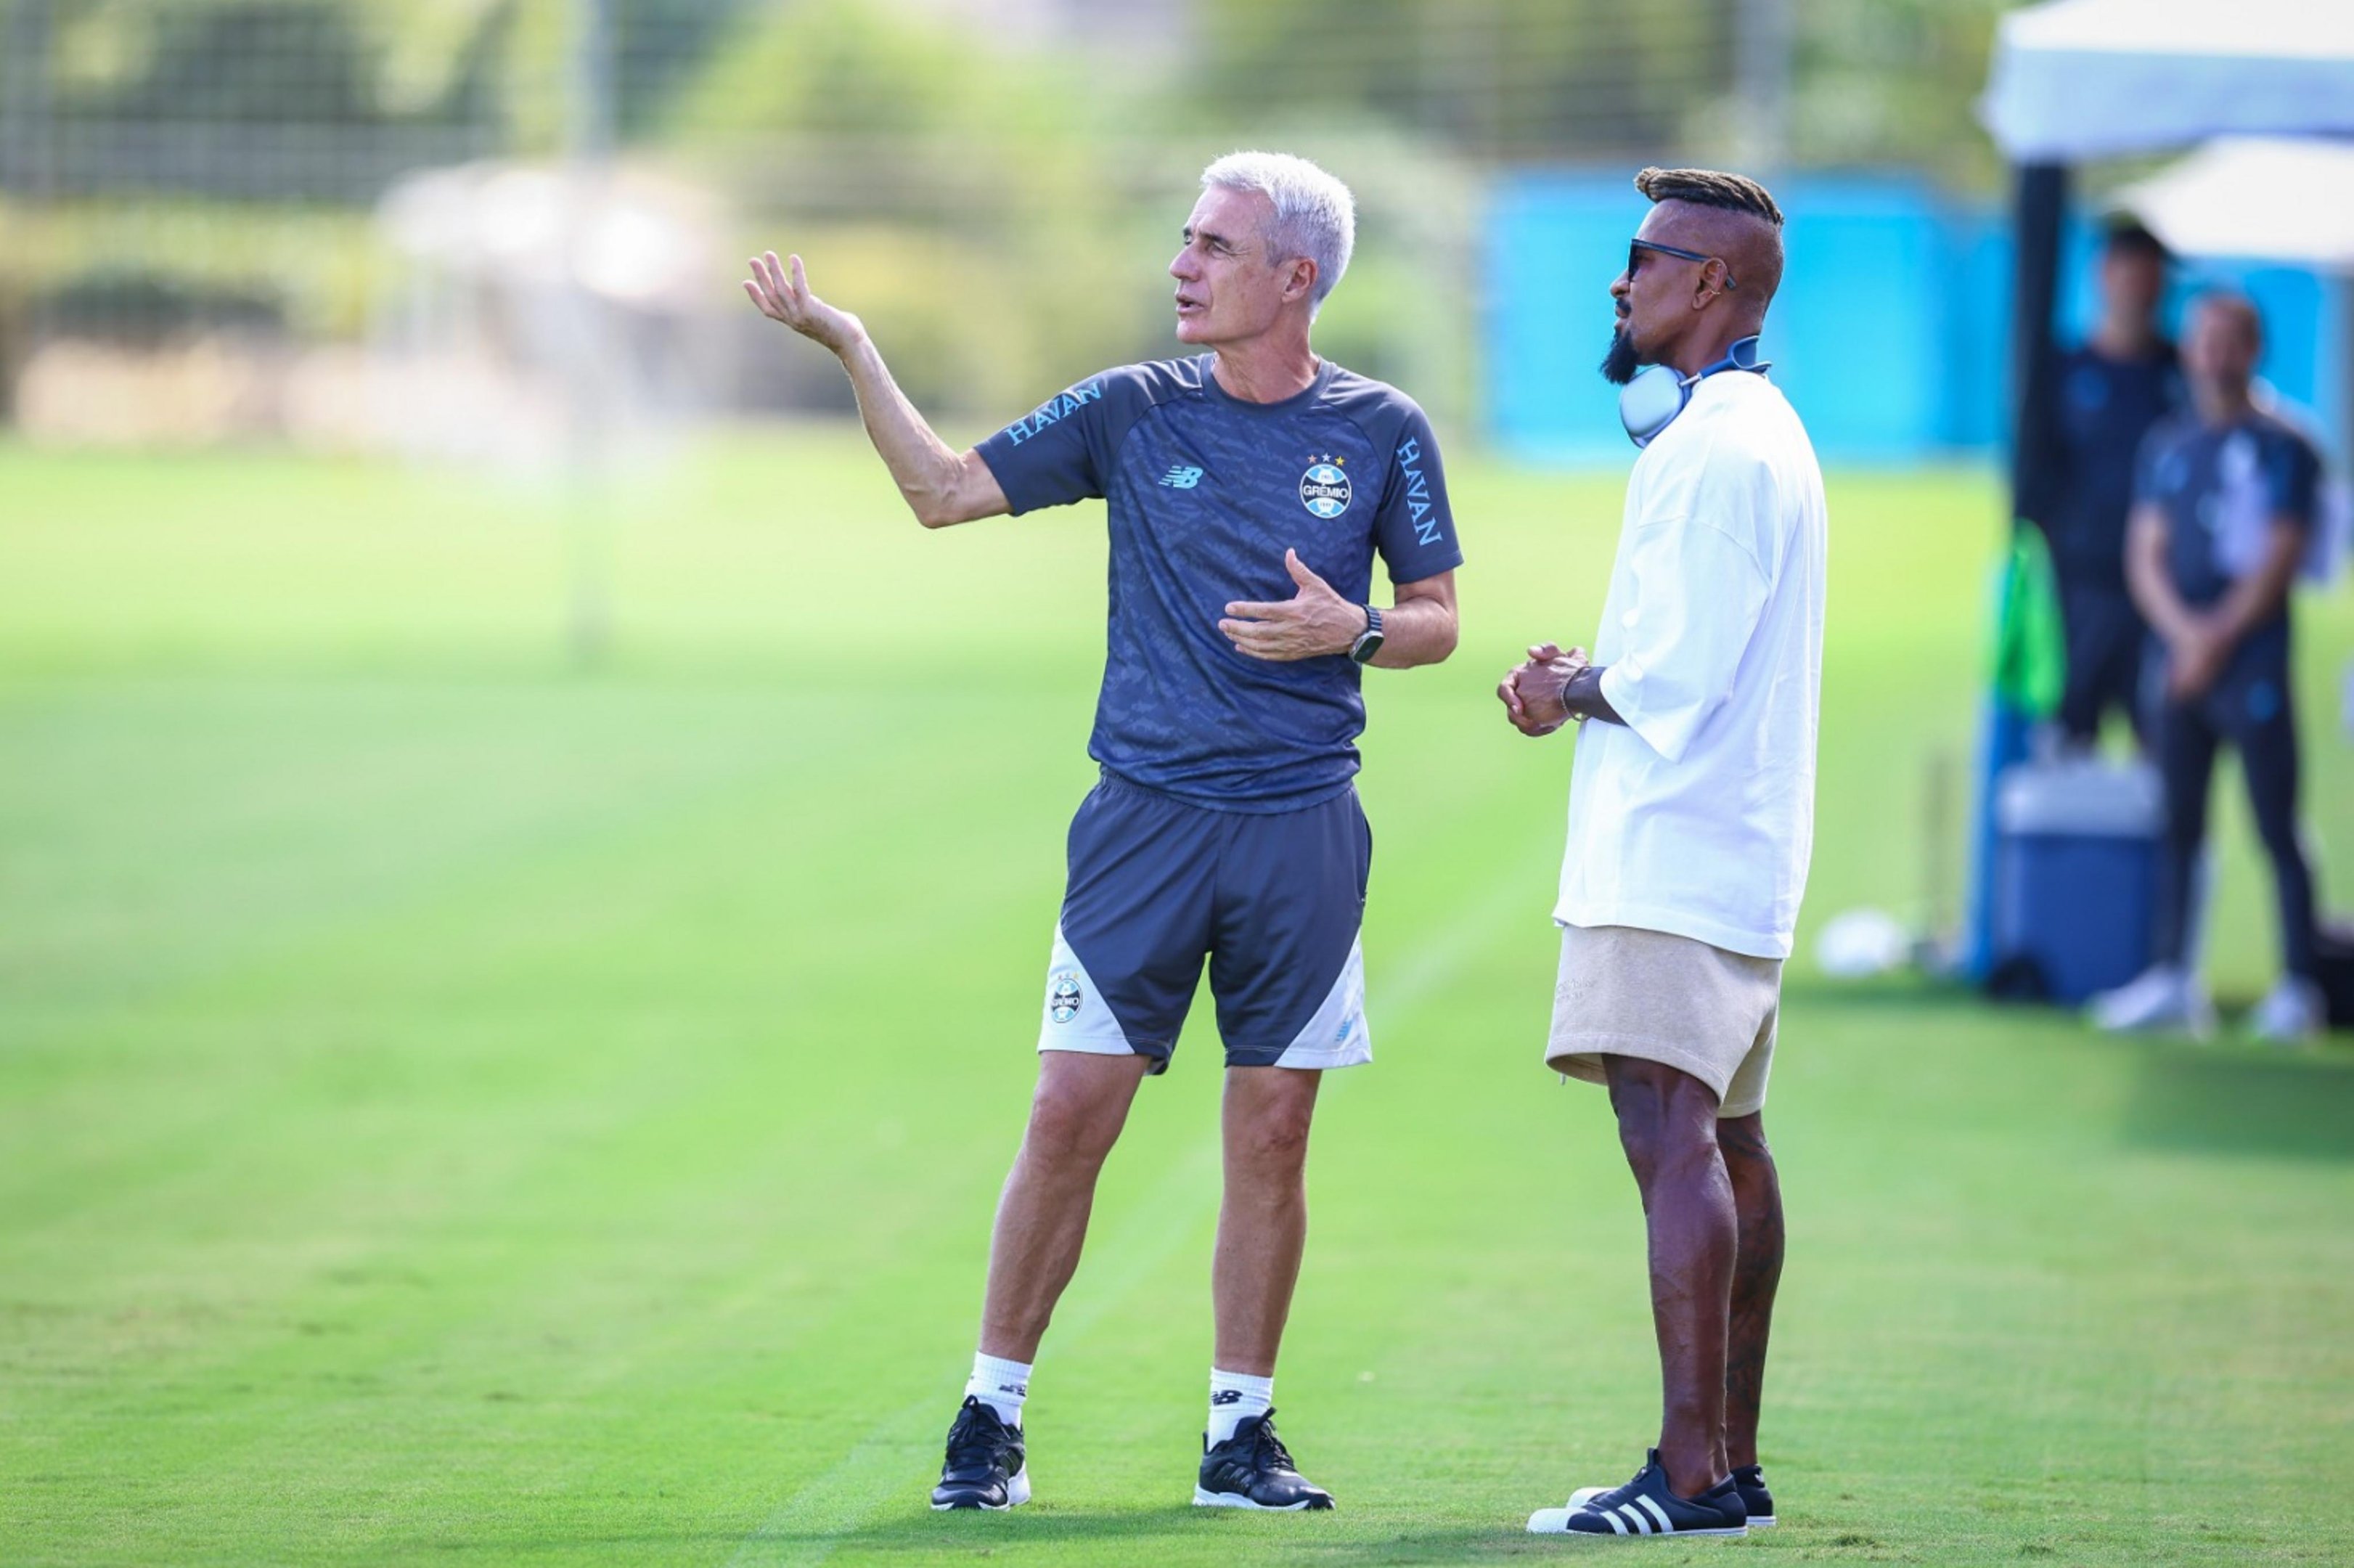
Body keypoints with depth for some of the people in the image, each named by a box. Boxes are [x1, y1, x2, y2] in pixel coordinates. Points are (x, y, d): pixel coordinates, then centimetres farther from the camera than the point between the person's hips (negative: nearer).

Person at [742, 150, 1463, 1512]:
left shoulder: (1381, 432, 3)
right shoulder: (1134, 412, 4)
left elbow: (1438, 620, 9)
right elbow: (945, 489, 8)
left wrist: (1349, 630, -11)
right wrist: (852, 347, -1)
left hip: (1303, 828, 0)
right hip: (1146, 822, 0)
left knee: (1273, 1133, 3)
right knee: (1072, 1114, -5)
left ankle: (1243, 1433, 13)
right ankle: (993, 1417, 4)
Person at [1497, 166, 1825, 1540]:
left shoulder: (1717, 450, -15)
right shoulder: (1762, 434, 20)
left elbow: (1681, 672, -21)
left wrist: (1575, 690, -3)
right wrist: (1585, 673, 12)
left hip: (1674, 848, -12)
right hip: (1739, 850, 12)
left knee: (1670, 1134, -17)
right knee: (1722, 1141, 14)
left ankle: (1693, 1476, -24)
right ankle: (1733, 1464, 19)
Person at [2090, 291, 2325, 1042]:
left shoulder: (2284, 450, 0)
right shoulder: (2168, 446, 15)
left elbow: (2278, 560, -7)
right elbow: (2147, 556, 9)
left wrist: (2218, 639, -12)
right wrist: (2184, 631, -8)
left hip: (2253, 666, -5)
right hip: (2181, 661, 5)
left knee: (2277, 830, -5)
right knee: (2178, 825, 5)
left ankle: (2297, 987, -4)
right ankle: (2172, 977, 8)